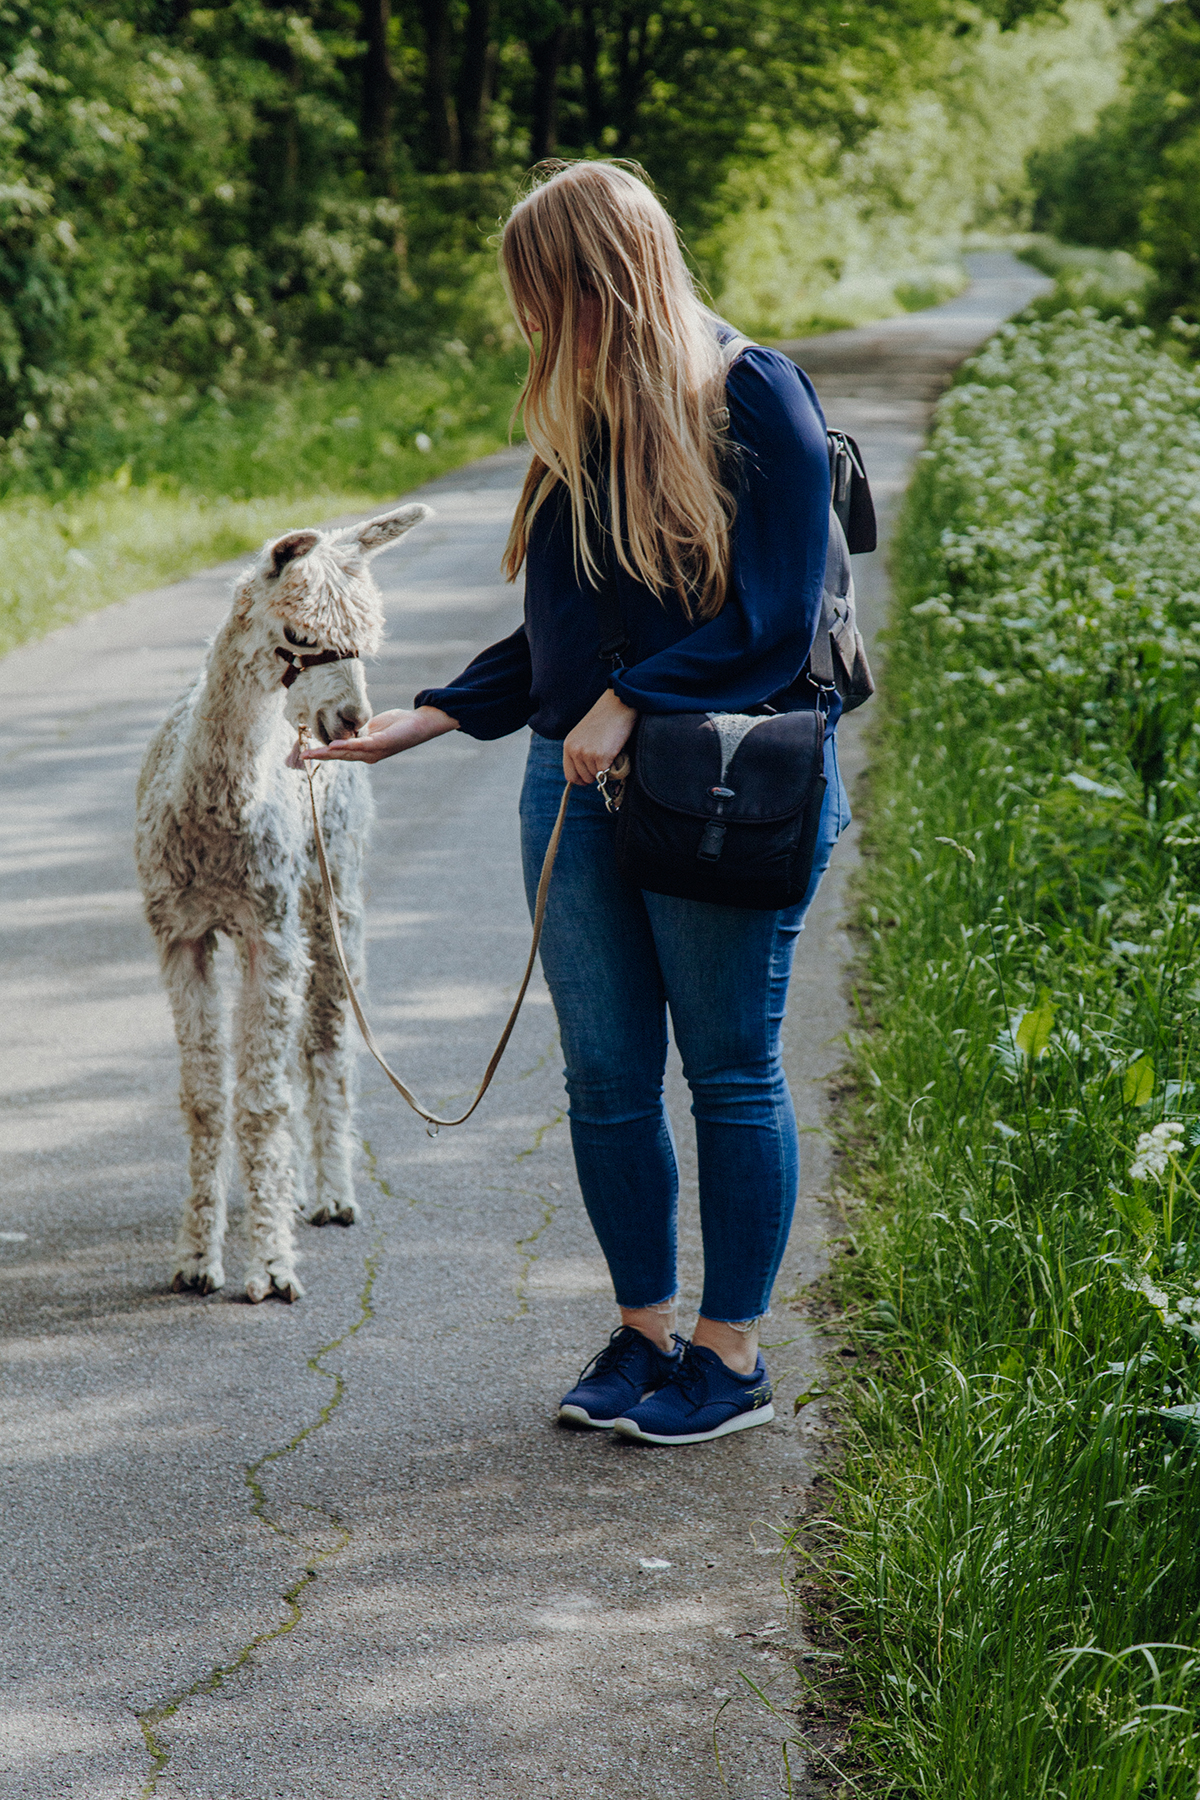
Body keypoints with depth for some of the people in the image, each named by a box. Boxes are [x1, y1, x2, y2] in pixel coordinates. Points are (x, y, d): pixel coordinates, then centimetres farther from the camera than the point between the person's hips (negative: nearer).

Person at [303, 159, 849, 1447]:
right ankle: (644, 1332, 22)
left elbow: (777, 622, -12)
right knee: (606, 1079, 8)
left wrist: (631, 703, -17)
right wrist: (429, 719, 8)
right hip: (577, 790, 7)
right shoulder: (576, 424, 13)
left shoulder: (753, 398, -7)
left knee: (730, 1074, 3)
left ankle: (732, 1355, 14)